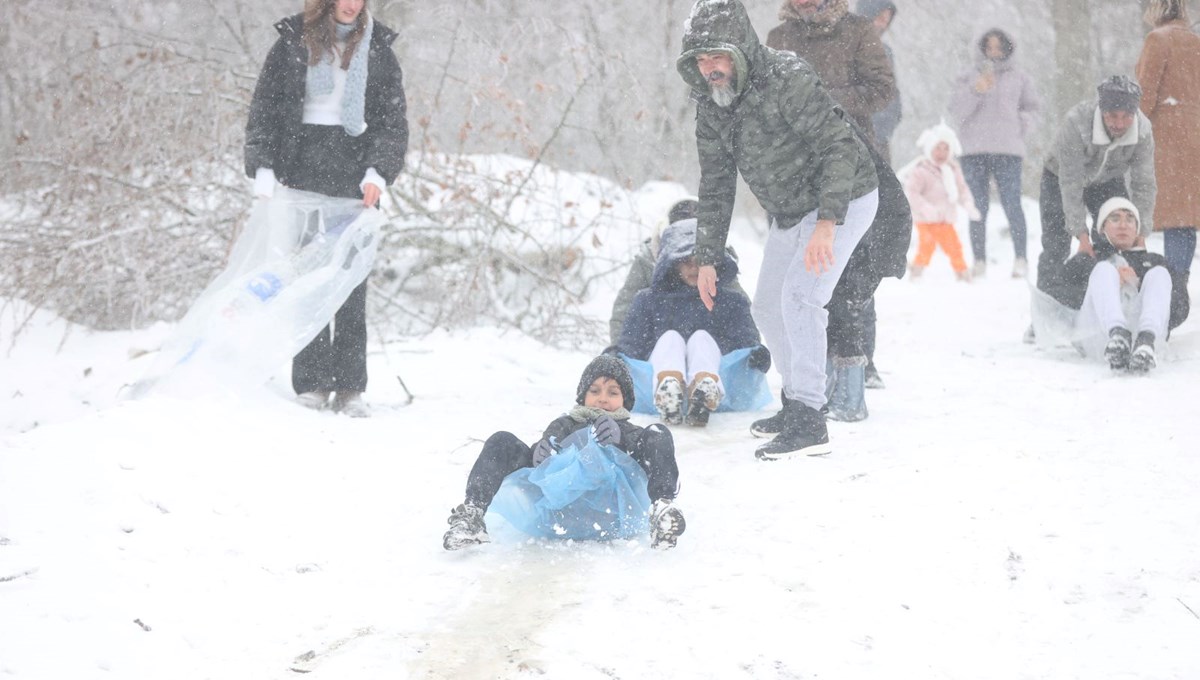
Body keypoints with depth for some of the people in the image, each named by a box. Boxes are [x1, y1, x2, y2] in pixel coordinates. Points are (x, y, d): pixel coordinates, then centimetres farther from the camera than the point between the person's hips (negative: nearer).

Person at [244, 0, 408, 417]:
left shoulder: (377, 48, 10)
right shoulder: (293, 42, 6)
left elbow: (394, 120, 8)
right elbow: (264, 109, 6)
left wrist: (379, 173, -7)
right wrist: (263, 169, -5)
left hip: (355, 177, 1)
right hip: (304, 173, -1)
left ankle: (350, 388, -1)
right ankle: (311, 383, -3)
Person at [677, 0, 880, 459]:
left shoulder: (787, 80, -28)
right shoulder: (710, 105, -4)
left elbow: (840, 147, -30)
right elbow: (716, 185, 5)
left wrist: (827, 222, -38)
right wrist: (706, 258, 3)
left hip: (843, 200, -9)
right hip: (789, 212, 9)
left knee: (800, 297, -21)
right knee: (768, 310, 12)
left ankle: (809, 425, -20)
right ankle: (797, 401, 31)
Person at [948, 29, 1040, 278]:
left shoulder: (1019, 78, 12)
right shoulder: (969, 78, 11)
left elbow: (1032, 108, 20)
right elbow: (957, 110, 0)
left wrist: (1020, 127, 4)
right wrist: (975, 91, -13)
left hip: (1008, 150, -1)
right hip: (974, 150, 1)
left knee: (1012, 204, -12)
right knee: (978, 208, 1)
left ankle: (1020, 258, -9)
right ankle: (979, 260, 4)